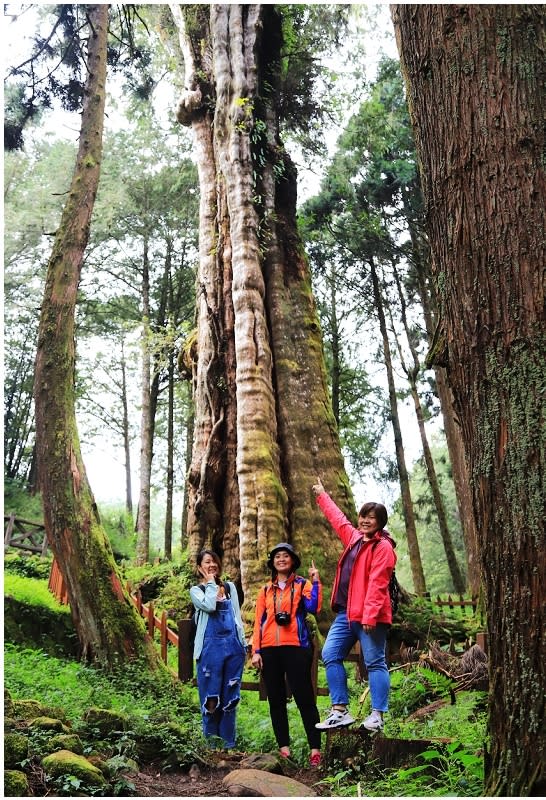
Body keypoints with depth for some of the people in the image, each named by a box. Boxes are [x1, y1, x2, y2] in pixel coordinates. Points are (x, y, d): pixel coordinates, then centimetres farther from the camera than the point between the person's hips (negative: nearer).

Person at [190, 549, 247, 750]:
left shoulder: (230, 587, 15)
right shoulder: (196, 590, 4)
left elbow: (237, 616, 15)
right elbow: (209, 606, -16)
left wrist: (242, 643, 10)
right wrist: (211, 583, -4)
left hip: (233, 645, 3)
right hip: (211, 646, -3)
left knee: (230, 696, 7)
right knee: (210, 697, -1)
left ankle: (229, 744, 15)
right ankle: (212, 742, 9)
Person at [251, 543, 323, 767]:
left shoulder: (302, 584, 7)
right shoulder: (266, 590, 17)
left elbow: (314, 608, -10)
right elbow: (259, 621, 13)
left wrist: (315, 582, -14)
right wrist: (256, 651, 5)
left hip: (295, 647, -4)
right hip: (269, 650, 4)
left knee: (304, 698, -6)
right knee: (276, 700, 6)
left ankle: (315, 749, -3)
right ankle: (284, 748, 13)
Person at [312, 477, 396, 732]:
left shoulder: (383, 547, -8)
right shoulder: (354, 538, 16)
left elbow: (377, 584, -16)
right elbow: (338, 519, 33)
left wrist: (369, 615, -22)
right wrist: (322, 496, 43)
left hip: (370, 616, -9)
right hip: (346, 613, 9)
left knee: (374, 662, -3)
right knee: (331, 655, 5)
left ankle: (377, 716, 3)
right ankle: (340, 711, 8)